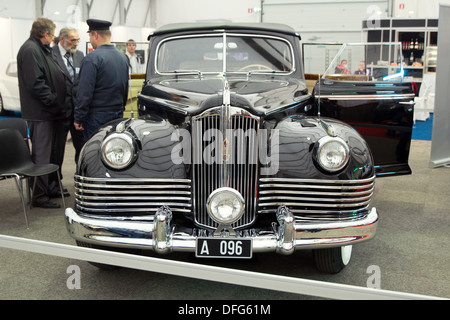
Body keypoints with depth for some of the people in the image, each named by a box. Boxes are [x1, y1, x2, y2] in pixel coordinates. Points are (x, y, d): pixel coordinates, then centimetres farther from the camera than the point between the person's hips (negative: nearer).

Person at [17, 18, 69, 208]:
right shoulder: (30, 50, -15)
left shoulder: (41, 49, 19)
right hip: (40, 113, -10)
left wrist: (58, 104, 14)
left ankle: (52, 188, 29)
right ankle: (39, 196, 4)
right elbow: (36, 84, -22)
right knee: (41, 155, -4)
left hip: (49, 113, 10)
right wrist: (54, 103, -19)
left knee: (51, 152, 17)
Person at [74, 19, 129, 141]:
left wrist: (78, 118, -11)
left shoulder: (92, 58, -14)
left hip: (97, 117, -7)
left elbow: (84, 93, -17)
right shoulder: (122, 57, 10)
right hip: (118, 114, 8)